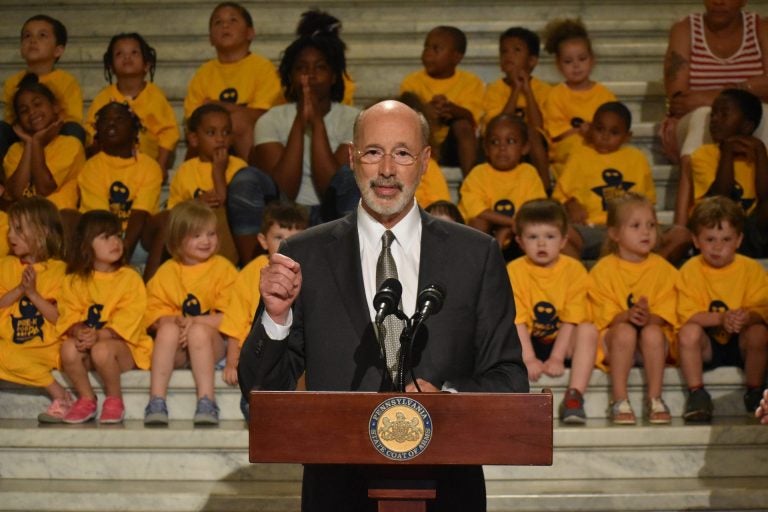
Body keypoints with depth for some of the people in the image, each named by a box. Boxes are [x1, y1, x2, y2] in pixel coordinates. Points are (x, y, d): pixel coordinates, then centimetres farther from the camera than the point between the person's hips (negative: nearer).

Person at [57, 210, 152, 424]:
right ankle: (86, 398, -8)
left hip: (124, 346, -3)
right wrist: (80, 331, -23)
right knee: (68, 347, -29)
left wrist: (99, 336, -27)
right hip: (88, 341, 3)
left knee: (102, 350, -35)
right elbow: (69, 317, 0)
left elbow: (127, 321, -13)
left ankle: (114, 400, -10)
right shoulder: (74, 282, 9)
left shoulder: (130, 278, -2)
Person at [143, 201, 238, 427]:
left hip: (212, 343, -2)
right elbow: (153, 315, 3)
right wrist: (174, 320, -18)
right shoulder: (165, 272, 11)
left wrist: (196, 322, -19)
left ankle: (206, 400, -35)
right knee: (168, 328, -30)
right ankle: (156, 400, -36)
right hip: (175, 349, 2)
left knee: (199, 331, -34)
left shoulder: (223, 268, 3)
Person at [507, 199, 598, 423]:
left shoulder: (574, 270, -6)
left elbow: (572, 319, -12)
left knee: (589, 330, -29)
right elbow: (517, 320, -16)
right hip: (527, 342, 0)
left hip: (562, 342, 0)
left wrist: (557, 358, -23)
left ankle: (574, 396, -32)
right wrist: (528, 359, -28)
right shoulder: (514, 271, -8)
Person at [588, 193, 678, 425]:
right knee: (625, 331, -34)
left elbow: (665, 315, -4)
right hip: (614, 340, -1)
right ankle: (619, 400, -29)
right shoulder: (603, 269, -1)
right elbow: (606, 315, -7)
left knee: (652, 332, -33)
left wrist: (649, 317, -27)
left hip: (655, 339, 1)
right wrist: (627, 316, -28)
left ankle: (654, 399, -23)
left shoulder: (663, 269, 4)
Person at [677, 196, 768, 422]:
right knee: (688, 332, -31)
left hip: (740, 344, 0)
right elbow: (688, 315, -13)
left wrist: (747, 318, -34)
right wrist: (721, 319, -29)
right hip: (708, 344, 0)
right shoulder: (690, 270, -4)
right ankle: (696, 394, -17)